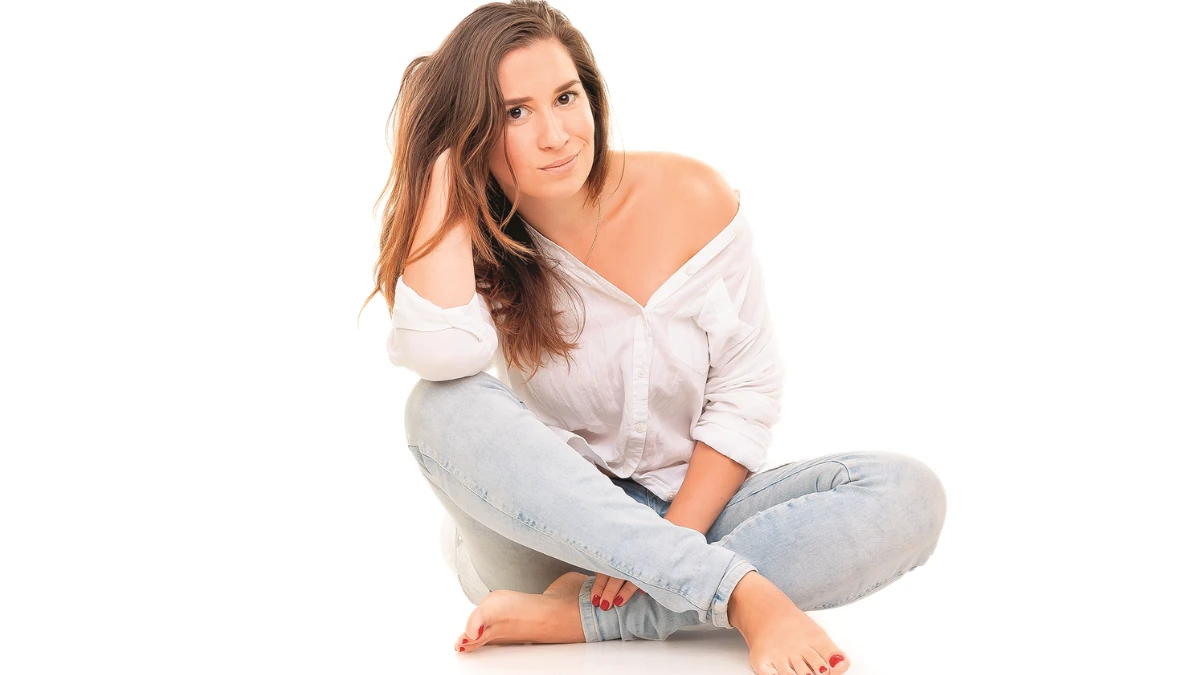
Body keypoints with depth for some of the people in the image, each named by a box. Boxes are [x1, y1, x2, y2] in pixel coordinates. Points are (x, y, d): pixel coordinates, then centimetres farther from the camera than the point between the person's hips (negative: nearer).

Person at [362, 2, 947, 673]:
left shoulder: (692, 198, -8)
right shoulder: (475, 243, -7)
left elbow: (747, 392, -6)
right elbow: (440, 354, -31)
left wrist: (673, 537, -18)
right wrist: (439, 162, -21)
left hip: (695, 503, 1)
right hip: (555, 531, -1)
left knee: (910, 495, -24)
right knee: (444, 409, -31)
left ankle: (578, 616, -29)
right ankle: (748, 593, -35)